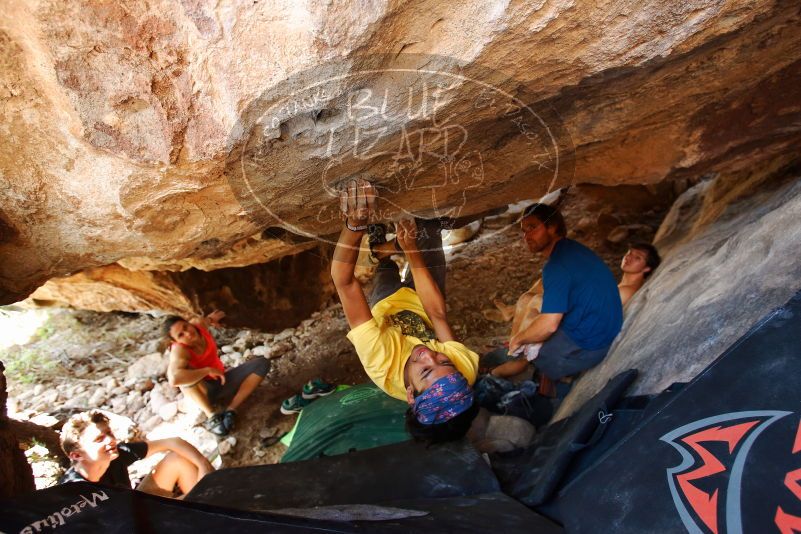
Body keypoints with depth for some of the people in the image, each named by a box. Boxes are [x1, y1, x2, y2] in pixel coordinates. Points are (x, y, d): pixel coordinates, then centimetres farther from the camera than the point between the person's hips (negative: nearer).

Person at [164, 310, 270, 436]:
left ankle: (230, 410, -15)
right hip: (203, 392, -6)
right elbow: (174, 378, -47)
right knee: (186, 372, -36)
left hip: (222, 382, 6)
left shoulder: (199, 324, -13)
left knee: (262, 363, -11)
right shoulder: (179, 350, -29)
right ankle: (211, 416, -20)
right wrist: (208, 370, -37)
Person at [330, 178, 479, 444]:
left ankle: (385, 252, 53)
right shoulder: (466, 366, -41)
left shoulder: (382, 365, -48)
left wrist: (355, 224, -55)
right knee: (428, 229, 7)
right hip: (421, 306, 2)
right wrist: (412, 251, -27)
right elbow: (437, 313, -30)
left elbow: (344, 283, -48)